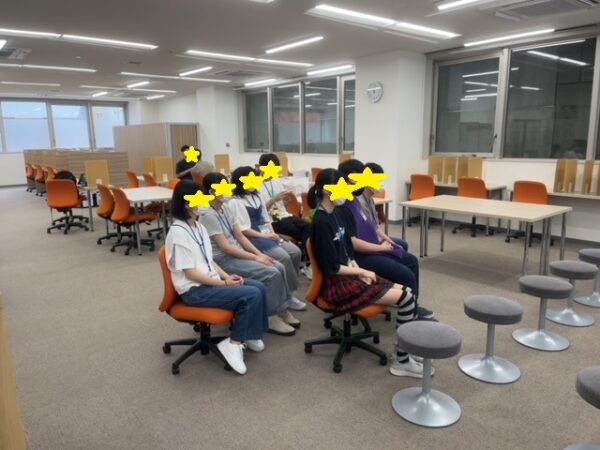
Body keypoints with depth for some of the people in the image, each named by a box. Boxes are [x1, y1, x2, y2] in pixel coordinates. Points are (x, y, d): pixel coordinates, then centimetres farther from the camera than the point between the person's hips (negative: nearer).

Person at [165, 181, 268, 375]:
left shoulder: (199, 226, 10)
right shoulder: (178, 232, -18)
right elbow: (190, 273, -18)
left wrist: (227, 276, -2)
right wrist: (223, 283, -15)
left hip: (211, 280, 8)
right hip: (194, 290, -8)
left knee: (259, 287, -4)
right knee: (251, 295, -21)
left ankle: (248, 335, 9)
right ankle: (234, 343, -6)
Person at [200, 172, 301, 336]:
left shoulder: (226, 208, 8)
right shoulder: (208, 215, -17)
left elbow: (240, 236, 9)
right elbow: (225, 247, -20)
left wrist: (259, 253, -4)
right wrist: (255, 258, -18)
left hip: (237, 253, 8)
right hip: (223, 259, -8)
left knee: (279, 267, -6)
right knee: (271, 273, -20)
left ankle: (282, 310, 6)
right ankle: (272, 318, -5)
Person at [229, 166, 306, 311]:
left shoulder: (257, 196, 16)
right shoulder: (235, 202, -9)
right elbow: (243, 230, -14)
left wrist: (273, 233, -1)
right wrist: (265, 236, -16)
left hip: (267, 234, 8)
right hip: (252, 238, -8)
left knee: (295, 252, -10)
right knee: (284, 256, -25)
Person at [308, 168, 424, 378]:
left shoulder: (338, 212, 7)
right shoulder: (321, 222, -19)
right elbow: (332, 268, -20)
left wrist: (358, 270, -4)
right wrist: (361, 272, -9)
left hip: (349, 275, 9)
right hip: (337, 285, -9)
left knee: (405, 291, 0)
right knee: (406, 298, -13)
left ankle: (406, 348, 11)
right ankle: (402, 361, -1)